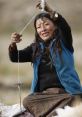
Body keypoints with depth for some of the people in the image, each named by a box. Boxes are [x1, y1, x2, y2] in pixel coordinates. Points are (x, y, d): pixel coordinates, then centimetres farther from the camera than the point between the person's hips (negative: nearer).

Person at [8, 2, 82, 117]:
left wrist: (50, 11, -31)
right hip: (44, 94, 4)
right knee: (28, 101, -28)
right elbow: (15, 58, 9)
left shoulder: (63, 43, 5)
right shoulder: (35, 48, 17)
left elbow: (66, 28, -16)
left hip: (66, 92, -3)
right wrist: (13, 44, -14)